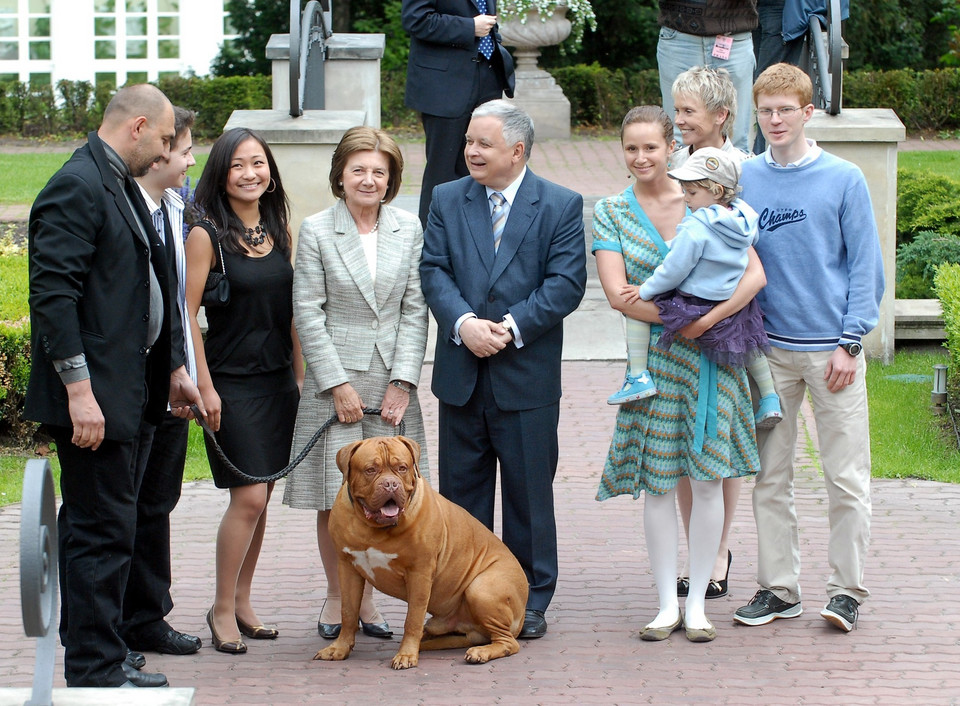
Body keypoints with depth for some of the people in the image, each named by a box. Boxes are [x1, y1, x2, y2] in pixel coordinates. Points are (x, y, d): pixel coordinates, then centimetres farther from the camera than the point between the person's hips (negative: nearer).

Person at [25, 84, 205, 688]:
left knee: (107, 529, 14)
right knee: (102, 532, -6)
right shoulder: (76, 187, -14)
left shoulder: (124, 187, 17)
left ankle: (100, 659, 21)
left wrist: (174, 367, 22)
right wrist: (79, 391, -23)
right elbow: (53, 295, -20)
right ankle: (94, 672, -1)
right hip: (95, 397, -10)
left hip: (132, 392, 10)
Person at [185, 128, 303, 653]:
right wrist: (204, 386, -12)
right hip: (231, 381, -6)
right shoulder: (206, 236, -10)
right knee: (248, 497, -9)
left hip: (278, 379, 6)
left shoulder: (279, 229, 8)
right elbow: (187, 316, -10)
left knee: (260, 497, 8)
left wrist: (299, 371, 12)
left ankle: (242, 602, 18)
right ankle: (223, 609, 3)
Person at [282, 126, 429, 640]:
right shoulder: (316, 231, -1)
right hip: (336, 377, -2)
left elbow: (415, 309, 4)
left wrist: (402, 381, -4)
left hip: (392, 380, 2)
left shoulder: (408, 230, 6)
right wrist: (338, 384, -8)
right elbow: (308, 313, -3)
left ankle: (367, 597, 12)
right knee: (335, 499, 1)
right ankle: (336, 598, 14)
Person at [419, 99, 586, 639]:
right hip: (461, 373, 3)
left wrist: (511, 326, -18)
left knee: (530, 492, 4)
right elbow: (434, 270, 0)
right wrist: (463, 322, -17)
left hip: (528, 375, -3)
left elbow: (566, 283, -8)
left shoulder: (561, 206, -2)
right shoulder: (448, 200, 7)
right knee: (461, 492, 8)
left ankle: (531, 601, 14)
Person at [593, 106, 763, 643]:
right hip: (653, 358, 0)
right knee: (658, 483, 1)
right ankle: (668, 604, 10)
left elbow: (755, 275, -6)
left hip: (711, 355, 0)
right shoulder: (611, 213, 2)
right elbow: (617, 293, -7)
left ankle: (697, 602, 9)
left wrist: (707, 319, -19)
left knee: (708, 479, 0)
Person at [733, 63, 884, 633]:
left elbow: (865, 267, -1)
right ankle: (778, 588, 15)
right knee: (770, 476, 7)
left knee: (847, 477, -1)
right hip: (769, 348, 3)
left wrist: (850, 343, -7)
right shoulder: (743, 179, 5)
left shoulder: (844, 180, -3)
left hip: (832, 348, -3)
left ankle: (848, 587, 9)